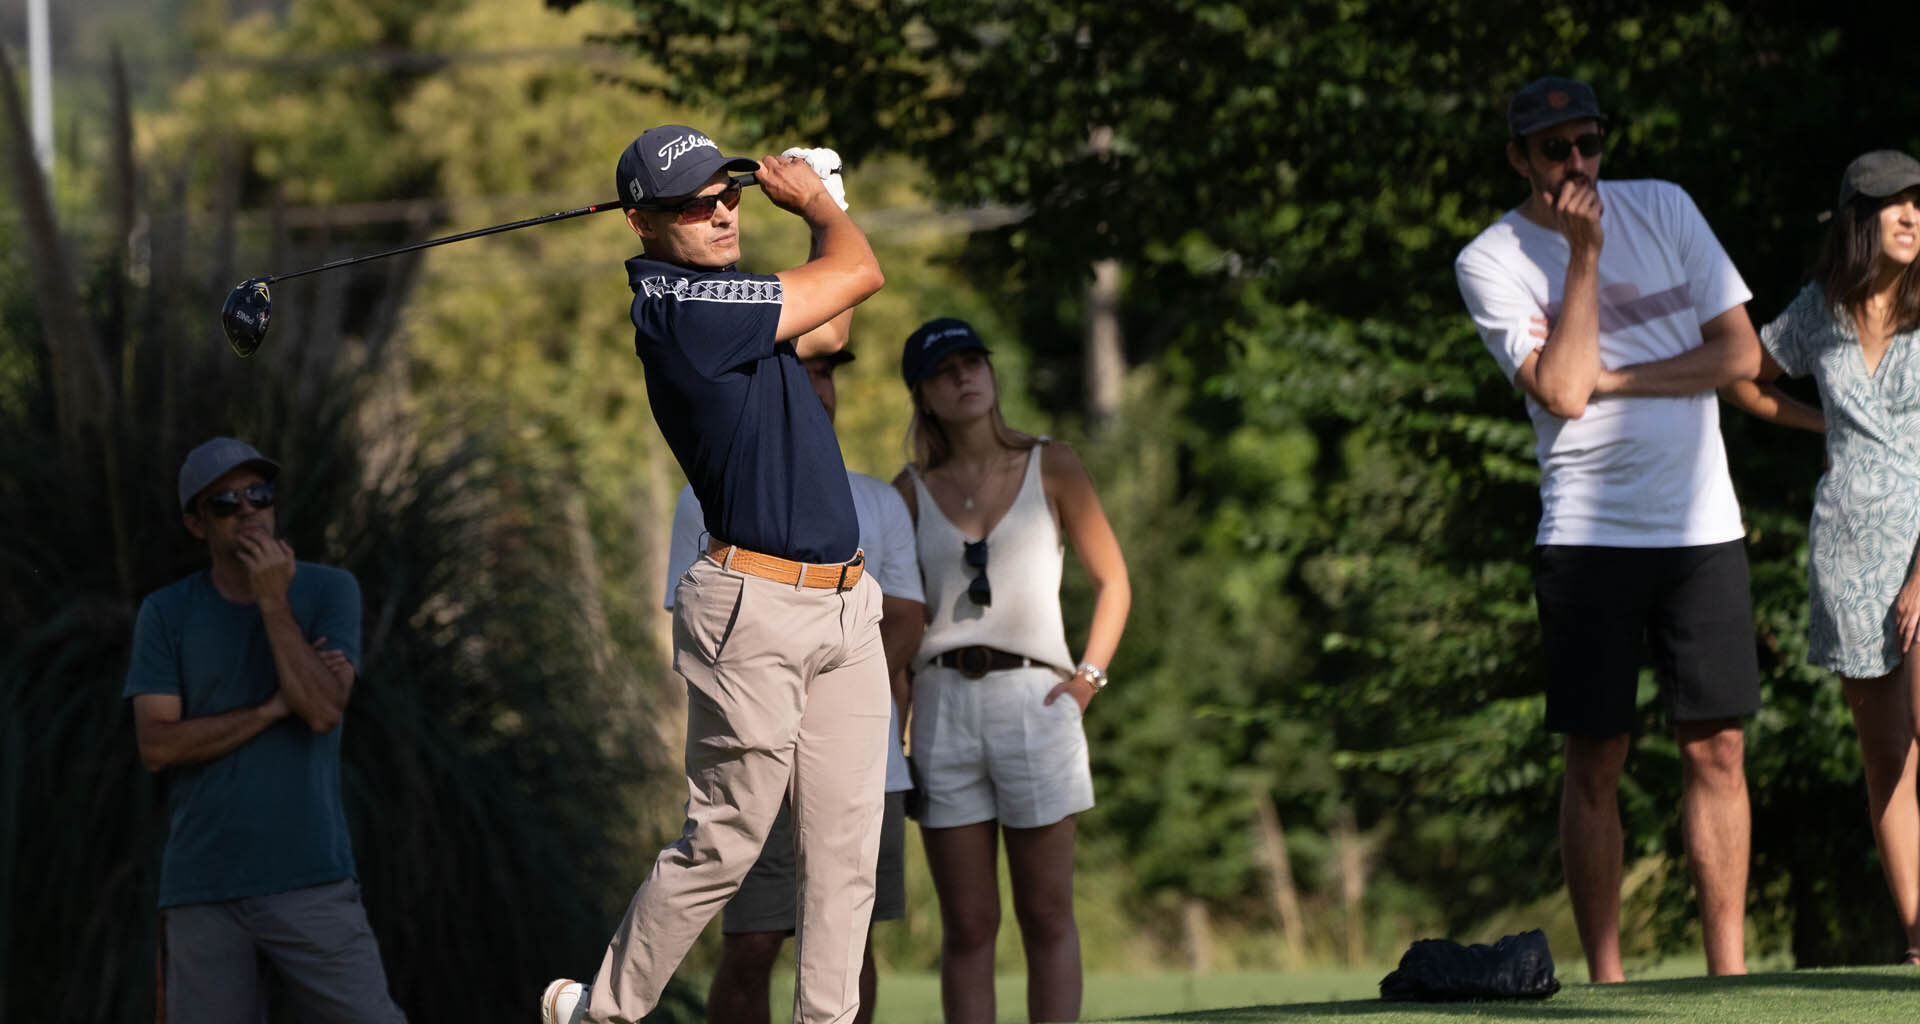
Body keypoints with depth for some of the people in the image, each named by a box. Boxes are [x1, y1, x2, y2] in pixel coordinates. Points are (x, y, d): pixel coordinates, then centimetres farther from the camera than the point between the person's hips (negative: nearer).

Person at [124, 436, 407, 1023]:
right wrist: (273, 710, -7)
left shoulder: (328, 592, 6)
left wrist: (273, 602, -8)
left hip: (311, 884, -1)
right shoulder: (165, 614, 8)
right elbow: (157, 745, -3)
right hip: (202, 894, 1)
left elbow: (323, 710, -8)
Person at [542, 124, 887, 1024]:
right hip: (752, 609, -9)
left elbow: (827, 331, 32)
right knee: (724, 843, -2)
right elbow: (858, 272, -11)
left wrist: (816, 201, 23)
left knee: (845, 849, 4)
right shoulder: (681, 307, -16)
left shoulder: (722, 301, 14)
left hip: (844, 609, 9)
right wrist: (817, 206, 10)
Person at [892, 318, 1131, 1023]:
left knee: (1046, 918, -1)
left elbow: (1112, 581, 11)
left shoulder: (1051, 467, 6)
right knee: (967, 926, 1)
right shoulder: (912, 490, 10)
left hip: (1034, 701, -1)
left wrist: (1087, 678, -1)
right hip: (943, 707, 1)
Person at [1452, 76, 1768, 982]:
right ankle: (1604, 976, 3)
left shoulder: (1664, 209, 7)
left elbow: (1742, 354, 2)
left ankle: (1728, 970, 3)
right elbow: (1561, 391, -14)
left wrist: (1613, 378, -8)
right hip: (1587, 531, -2)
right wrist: (1583, 254, -14)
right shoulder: (1490, 262, -2)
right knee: (1596, 762, -2)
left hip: (1702, 527, 2)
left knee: (1716, 752, 0)